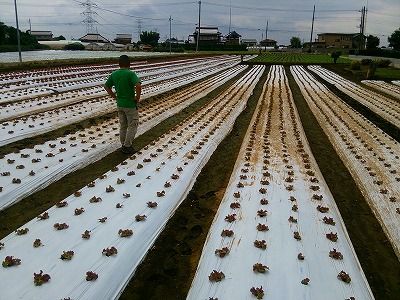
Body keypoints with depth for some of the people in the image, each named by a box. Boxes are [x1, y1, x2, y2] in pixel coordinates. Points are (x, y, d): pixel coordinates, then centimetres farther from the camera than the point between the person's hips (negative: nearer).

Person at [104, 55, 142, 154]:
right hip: (130, 105, -6)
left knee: (123, 126, 17)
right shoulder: (131, 74, -18)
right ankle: (127, 146, 8)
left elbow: (106, 86, 9)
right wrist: (137, 97, -17)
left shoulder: (114, 74, 1)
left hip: (119, 104, 6)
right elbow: (138, 86, -31)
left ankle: (123, 146, 26)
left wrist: (115, 97, 12)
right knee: (133, 126, 7)